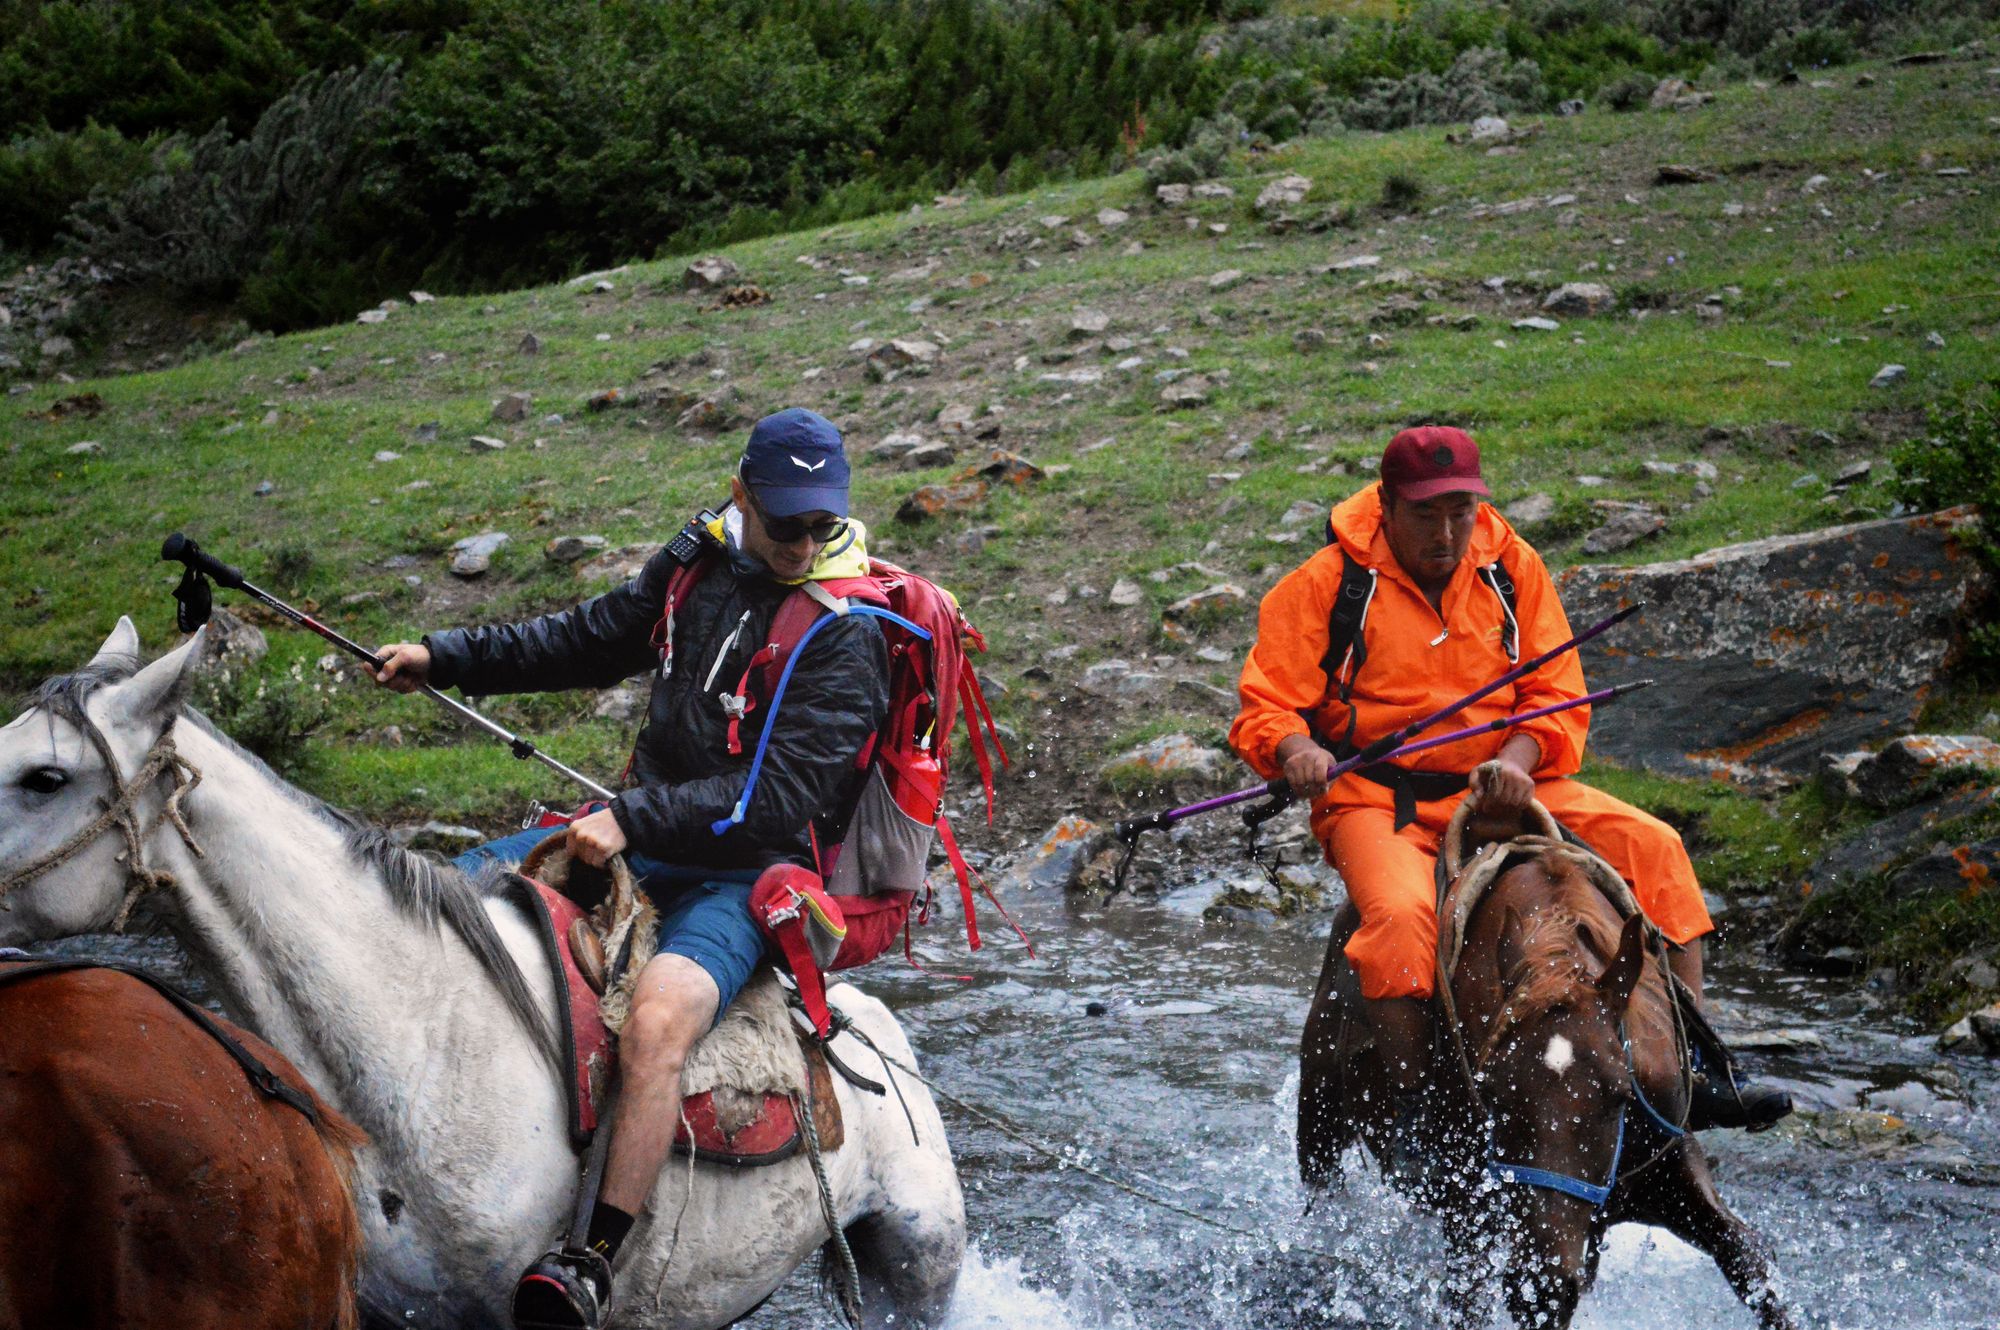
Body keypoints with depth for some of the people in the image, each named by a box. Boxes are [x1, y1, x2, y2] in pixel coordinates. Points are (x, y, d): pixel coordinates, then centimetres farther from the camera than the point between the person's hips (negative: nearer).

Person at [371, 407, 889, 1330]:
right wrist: (443, 658, 16)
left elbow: (781, 793, -22)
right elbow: (589, 640, 21)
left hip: (745, 873, -8)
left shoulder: (846, 636, -15)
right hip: (646, 832, 8)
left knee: (655, 1023, -36)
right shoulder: (700, 563, 6)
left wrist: (635, 821, -27)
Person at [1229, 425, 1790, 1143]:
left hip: (1504, 787, 4)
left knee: (1653, 846, -11)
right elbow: (1266, 706, -3)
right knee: (1400, 914, -36)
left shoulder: (1513, 567, 6)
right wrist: (1297, 750, -28)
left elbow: (1557, 695, 4)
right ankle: (1410, 1104, -23)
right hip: (1376, 801, -4)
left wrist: (1517, 760, -18)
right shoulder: (1325, 584, -4)